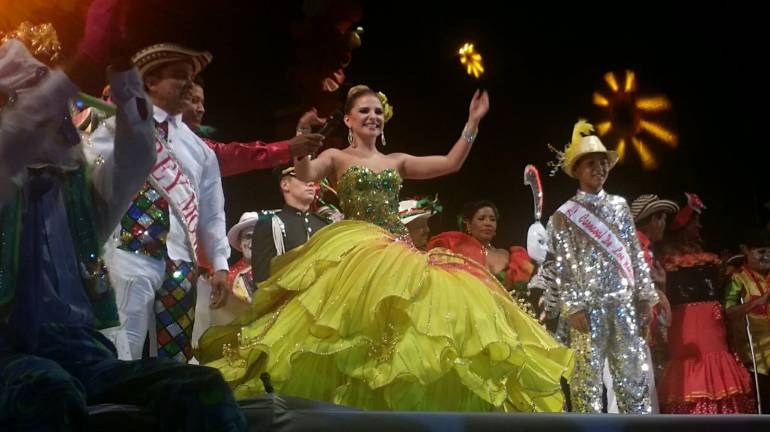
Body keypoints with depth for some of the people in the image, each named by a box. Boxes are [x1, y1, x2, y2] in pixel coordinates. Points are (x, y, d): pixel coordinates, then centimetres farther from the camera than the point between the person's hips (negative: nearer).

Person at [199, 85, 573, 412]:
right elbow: (304, 174, -9)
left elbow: (451, 163, 13)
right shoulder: (337, 157, 12)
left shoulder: (397, 161, 22)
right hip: (356, 251, -4)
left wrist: (472, 123, 6)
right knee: (360, 332, -27)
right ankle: (350, 409, -17)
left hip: (399, 253, 5)